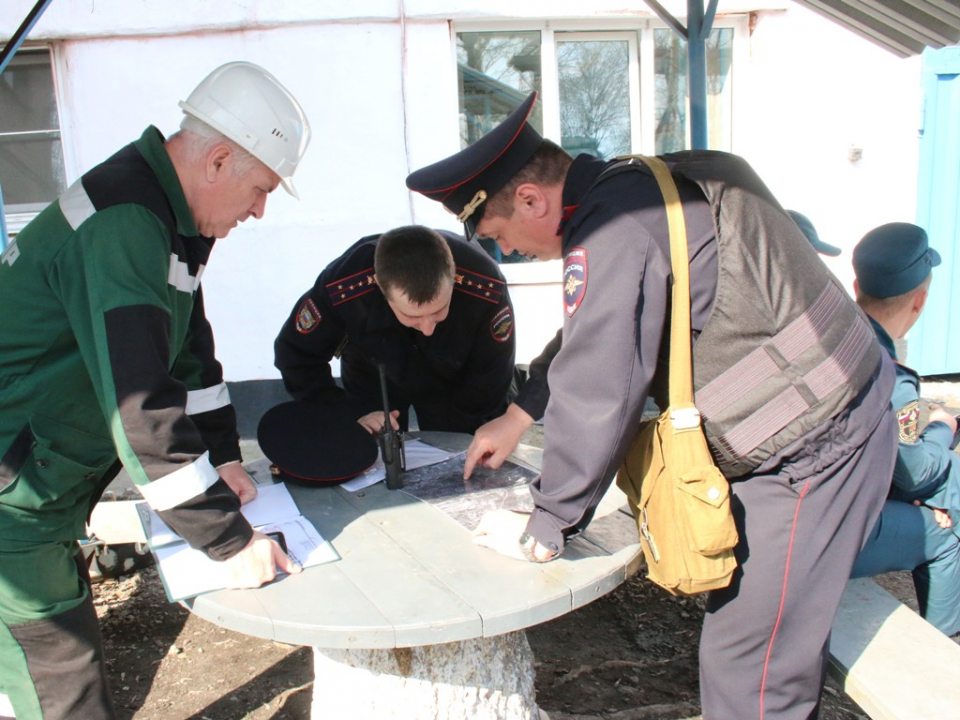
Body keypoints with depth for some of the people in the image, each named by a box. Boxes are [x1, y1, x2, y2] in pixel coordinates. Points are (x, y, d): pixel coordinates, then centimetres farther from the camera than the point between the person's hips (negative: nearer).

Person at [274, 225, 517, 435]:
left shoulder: (485, 290, -40)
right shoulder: (341, 288, -38)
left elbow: (488, 384, -23)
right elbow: (296, 356, -20)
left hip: (453, 381, 0)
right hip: (371, 378, 1)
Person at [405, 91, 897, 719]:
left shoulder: (614, 230, -23)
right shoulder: (627, 189, 9)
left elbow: (597, 393, -24)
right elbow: (591, 339, 20)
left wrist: (543, 532, -12)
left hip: (811, 451, -10)